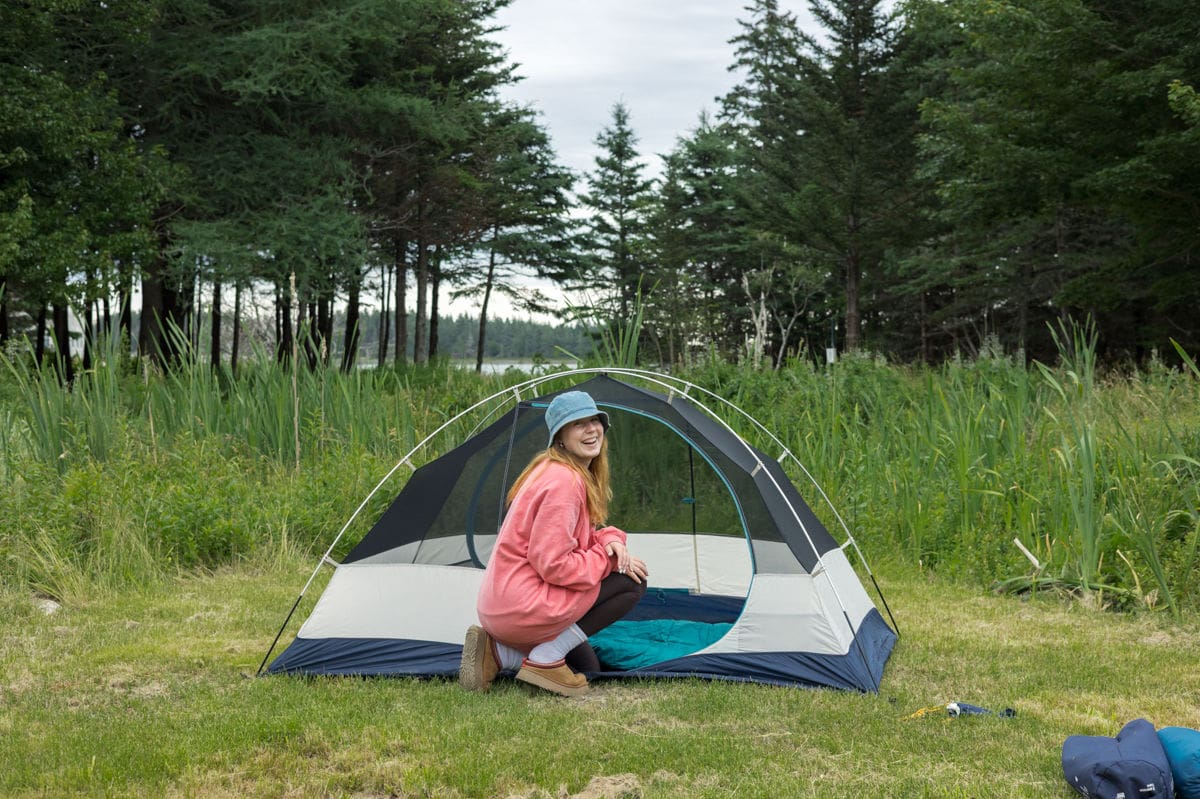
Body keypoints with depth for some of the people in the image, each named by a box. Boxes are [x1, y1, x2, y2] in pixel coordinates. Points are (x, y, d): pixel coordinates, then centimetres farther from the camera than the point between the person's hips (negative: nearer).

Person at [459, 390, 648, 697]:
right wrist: (608, 559, -11)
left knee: (586, 666, 24)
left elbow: (577, 538, 18)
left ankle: (498, 652, 9)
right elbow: (553, 565, -23)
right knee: (630, 581, -7)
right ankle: (544, 659, -8)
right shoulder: (563, 482, -19)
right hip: (522, 607, -10)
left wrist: (609, 539, -3)